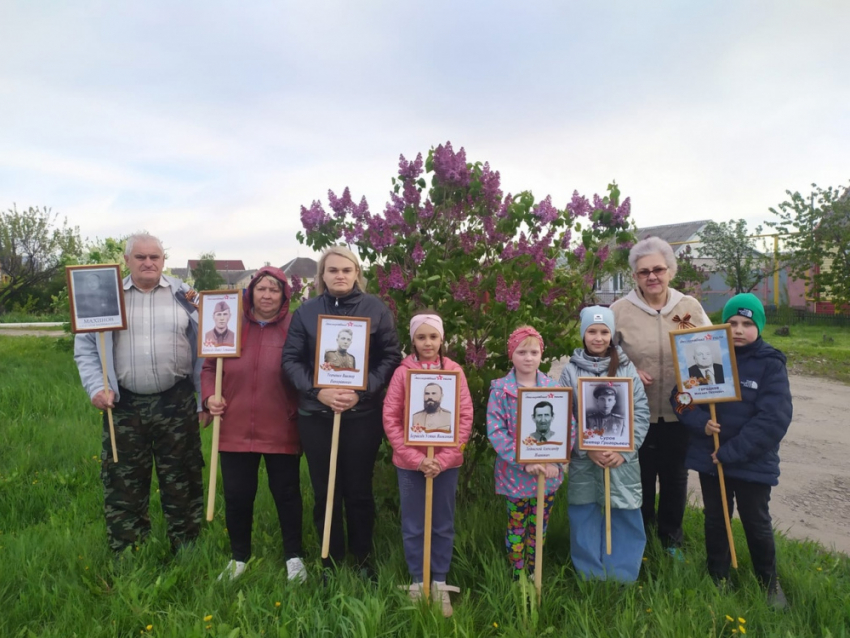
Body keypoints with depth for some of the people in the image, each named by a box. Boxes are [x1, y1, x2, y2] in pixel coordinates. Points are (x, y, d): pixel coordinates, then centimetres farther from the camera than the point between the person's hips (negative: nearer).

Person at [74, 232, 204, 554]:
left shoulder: (183, 294, 3)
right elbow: (85, 347, 7)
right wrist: (96, 388, -8)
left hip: (176, 404, -1)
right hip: (124, 405, 1)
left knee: (182, 483, 8)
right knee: (122, 486, 9)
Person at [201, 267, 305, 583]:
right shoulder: (232, 324, 3)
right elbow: (209, 367, 12)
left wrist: (301, 409, -13)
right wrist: (210, 395, -4)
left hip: (281, 432, -2)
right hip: (236, 430, 3)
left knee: (286, 493, 11)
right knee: (237, 495, 13)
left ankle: (294, 557, 29)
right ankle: (239, 557, 35)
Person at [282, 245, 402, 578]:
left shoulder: (376, 308, 0)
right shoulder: (305, 311, 4)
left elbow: (391, 356, -3)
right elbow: (291, 359, 0)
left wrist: (362, 391, -15)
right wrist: (318, 391, -15)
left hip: (363, 414, -1)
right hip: (315, 415, 2)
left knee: (359, 490, 11)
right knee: (325, 492, 11)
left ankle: (363, 557, 31)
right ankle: (330, 561, 29)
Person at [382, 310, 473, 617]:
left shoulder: (454, 370, -1)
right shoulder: (403, 372, -4)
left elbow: (465, 418, -4)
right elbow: (390, 419, -7)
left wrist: (442, 458, -12)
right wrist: (416, 458, -14)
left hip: (446, 462, 1)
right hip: (409, 463, 0)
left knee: (443, 525, 13)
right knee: (413, 526, 12)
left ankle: (440, 583, 30)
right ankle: (417, 581, 30)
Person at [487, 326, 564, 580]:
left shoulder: (554, 388, 0)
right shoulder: (500, 389, -8)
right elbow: (495, 431, -14)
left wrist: (555, 461, -14)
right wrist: (523, 461, -21)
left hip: (548, 473, 3)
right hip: (515, 473, -3)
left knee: (539, 528, 17)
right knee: (516, 528, 11)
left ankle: (534, 576, 36)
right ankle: (517, 577, 29)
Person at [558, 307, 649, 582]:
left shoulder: (627, 368, 3)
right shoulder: (571, 370, 1)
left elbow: (641, 413, 0)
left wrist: (624, 451, -9)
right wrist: (588, 449, -12)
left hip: (622, 460, 1)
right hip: (583, 460, 0)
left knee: (625, 518, 7)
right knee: (585, 519, 7)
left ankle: (623, 580, 24)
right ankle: (591, 580, 23)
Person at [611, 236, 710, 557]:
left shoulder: (690, 307, 0)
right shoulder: (620, 310, -4)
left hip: (679, 412, 2)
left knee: (675, 476, 16)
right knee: (642, 475, 12)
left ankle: (671, 538, 39)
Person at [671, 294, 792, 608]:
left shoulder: (771, 364, -10)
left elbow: (774, 419, -17)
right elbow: (681, 395, -1)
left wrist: (732, 452, -20)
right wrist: (700, 422, -21)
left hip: (753, 461, -2)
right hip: (709, 456, 3)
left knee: (756, 523, 13)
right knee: (715, 519, 17)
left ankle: (769, 583, 37)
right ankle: (718, 578, 36)